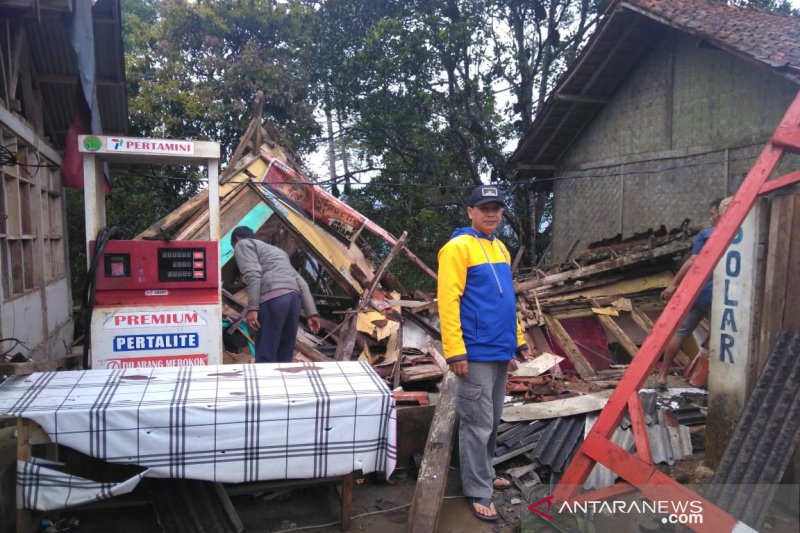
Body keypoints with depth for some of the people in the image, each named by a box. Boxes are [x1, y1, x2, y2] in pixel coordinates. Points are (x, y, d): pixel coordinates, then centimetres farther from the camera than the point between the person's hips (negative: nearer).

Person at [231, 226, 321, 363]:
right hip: (294, 298, 7)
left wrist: (252, 308, -14)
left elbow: (253, 274, -6)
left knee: (266, 357, -8)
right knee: (283, 357, 9)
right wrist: (311, 313, 18)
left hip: (273, 299, -7)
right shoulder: (275, 249, 38)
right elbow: (301, 283, 25)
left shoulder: (242, 244, 17)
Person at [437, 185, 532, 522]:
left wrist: (518, 340, 19)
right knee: (478, 424, 0)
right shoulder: (458, 247, -11)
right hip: (476, 354, -8)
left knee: (492, 421, 18)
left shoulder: (500, 248, 14)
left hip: (501, 352, 8)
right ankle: (477, 492, 12)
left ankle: (484, 474, 34)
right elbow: (448, 301, -17)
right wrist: (455, 351, -21)